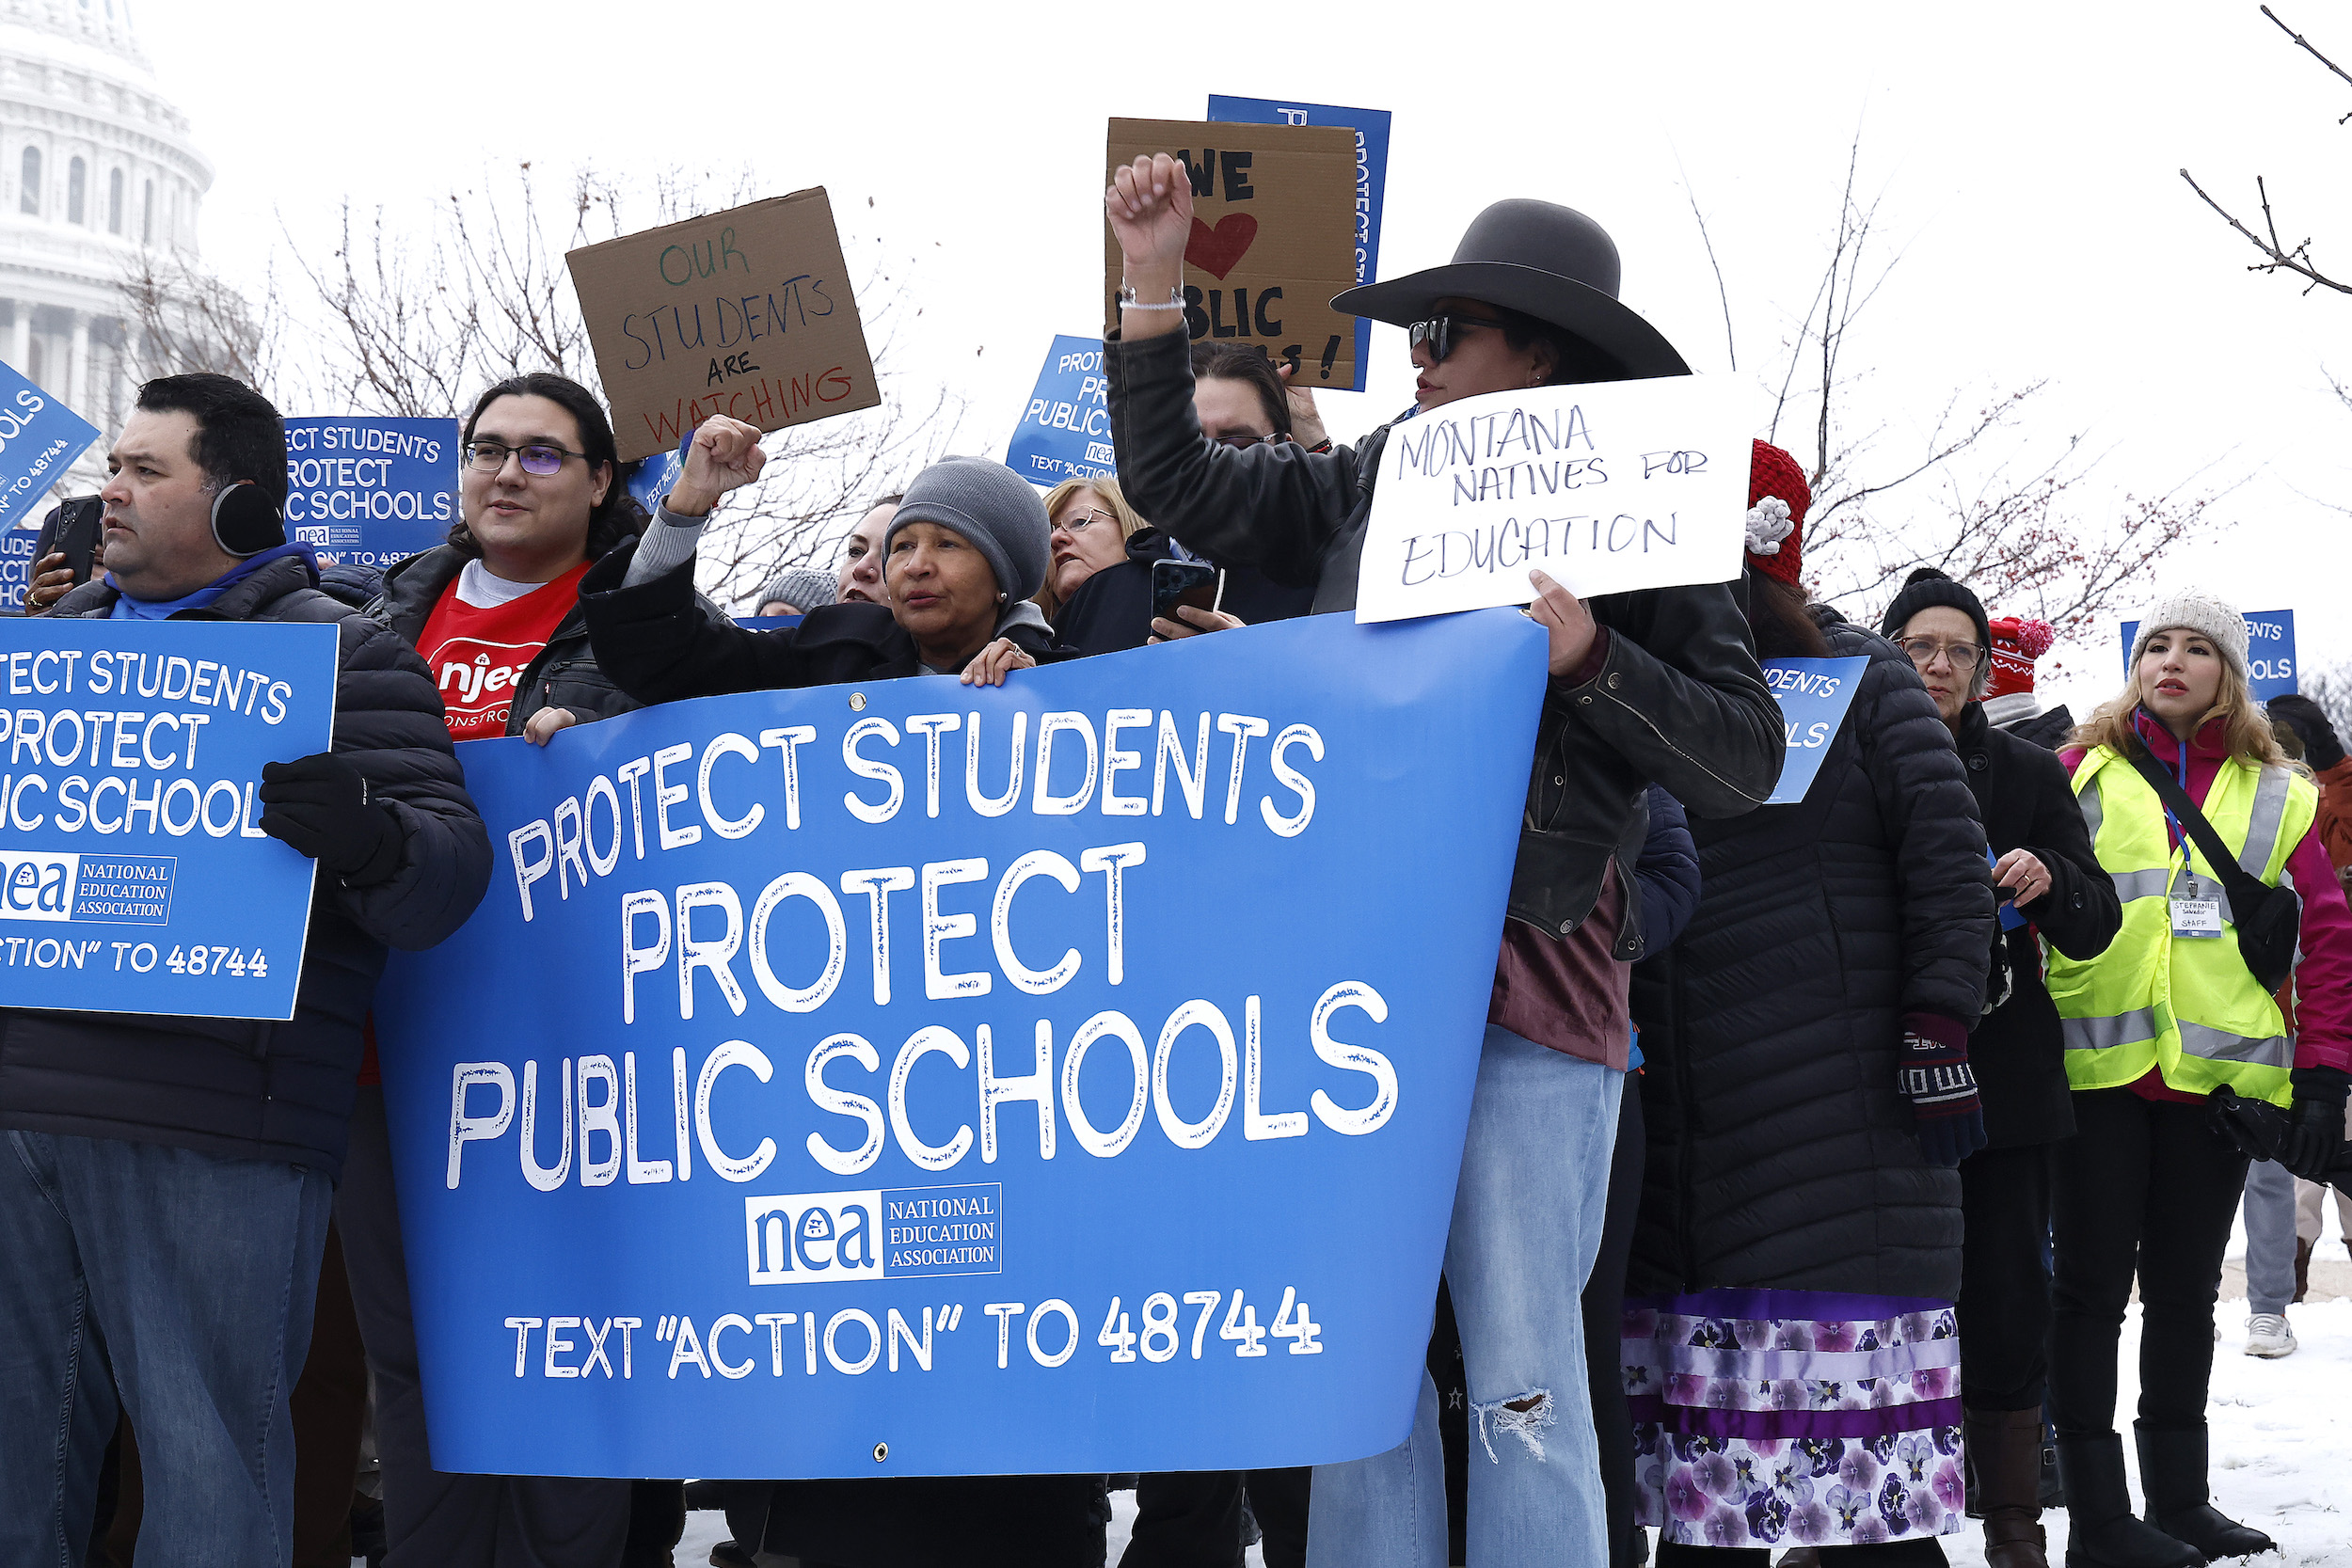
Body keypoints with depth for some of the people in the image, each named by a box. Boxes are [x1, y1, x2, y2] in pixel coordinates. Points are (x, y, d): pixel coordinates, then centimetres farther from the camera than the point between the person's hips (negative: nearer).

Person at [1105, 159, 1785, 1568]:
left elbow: (1745, 761, -3)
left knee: (1522, 1370, -3)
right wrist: (1155, 277, 12)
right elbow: (1177, 487, 18)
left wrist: (1591, 662, -16)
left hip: (1532, 984, -4)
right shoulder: (1374, 487, 13)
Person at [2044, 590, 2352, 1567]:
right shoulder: (2083, 772, 6)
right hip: (2097, 1072, -2)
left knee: (2185, 1289, 11)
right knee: (2092, 1288, 0)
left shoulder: (2273, 794, 10)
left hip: (2219, 1077, 2)